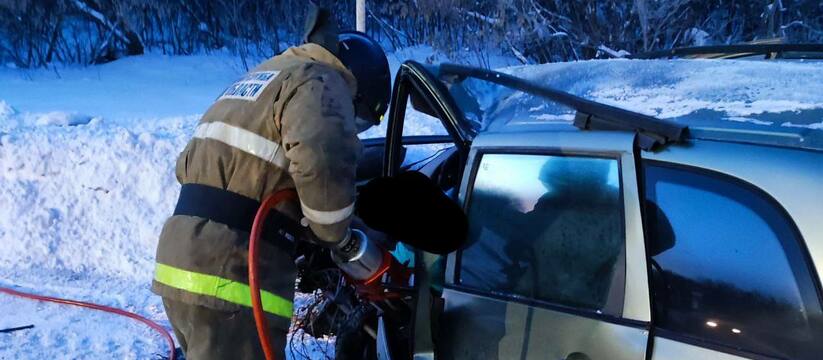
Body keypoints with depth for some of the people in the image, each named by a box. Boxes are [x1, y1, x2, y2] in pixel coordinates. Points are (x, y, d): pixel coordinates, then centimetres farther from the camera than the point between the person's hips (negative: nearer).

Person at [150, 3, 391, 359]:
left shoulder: (257, 77, 24)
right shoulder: (319, 81, -5)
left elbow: (187, 166, 26)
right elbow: (322, 163, -27)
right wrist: (334, 235, -7)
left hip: (181, 260, 9)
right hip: (231, 276, -9)